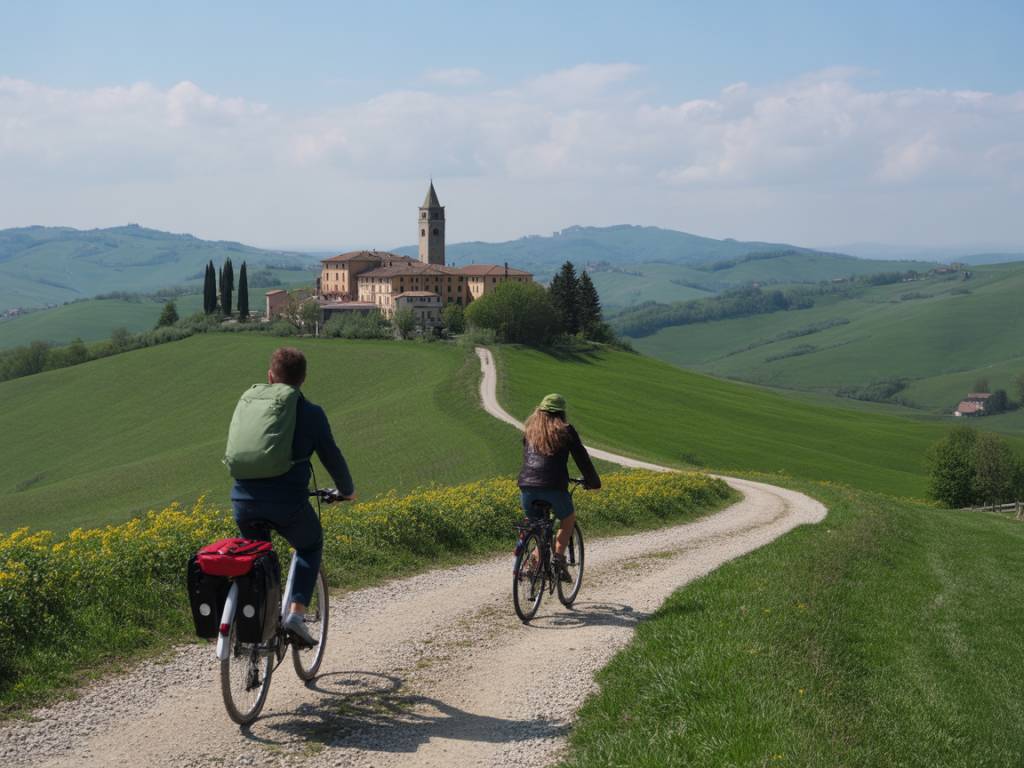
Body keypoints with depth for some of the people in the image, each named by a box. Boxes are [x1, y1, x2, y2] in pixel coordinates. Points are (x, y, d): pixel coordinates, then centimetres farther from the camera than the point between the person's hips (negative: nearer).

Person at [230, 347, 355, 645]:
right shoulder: (310, 413, 2)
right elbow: (331, 456, 6)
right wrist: (347, 490, 25)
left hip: (244, 500, 3)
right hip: (288, 501, -3)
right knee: (310, 546, 24)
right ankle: (296, 613, 7)